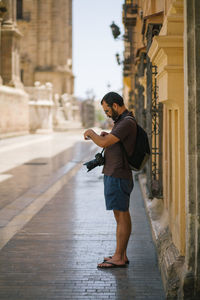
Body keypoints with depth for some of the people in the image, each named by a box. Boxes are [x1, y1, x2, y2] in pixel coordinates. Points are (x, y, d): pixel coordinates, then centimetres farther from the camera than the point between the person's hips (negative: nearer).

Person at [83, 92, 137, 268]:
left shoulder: (127, 123, -17)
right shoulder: (123, 121, 16)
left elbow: (103, 143, -23)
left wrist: (91, 133, -4)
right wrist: (107, 136, 11)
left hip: (118, 177, -11)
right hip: (113, 175, 11)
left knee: (122, 216, -5)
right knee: (121, 216, 13)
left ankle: (118, 258, -1)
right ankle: (122, 255, 19)